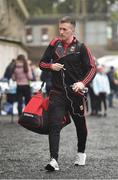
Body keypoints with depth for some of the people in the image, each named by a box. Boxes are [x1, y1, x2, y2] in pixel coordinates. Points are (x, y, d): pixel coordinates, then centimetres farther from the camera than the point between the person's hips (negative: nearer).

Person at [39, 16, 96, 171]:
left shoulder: (81, 48, -1)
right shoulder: (54, 44, 6)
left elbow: (92, 68, -4)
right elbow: (42, 63, 15)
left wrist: (83, 83, -21)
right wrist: (51, 66, -8)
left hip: (76, 93, -1)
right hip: (57, 93, 1)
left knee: (80, 125, 14)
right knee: (54, 125, -15)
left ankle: (81, 153, 39)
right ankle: (54, 160, -22)